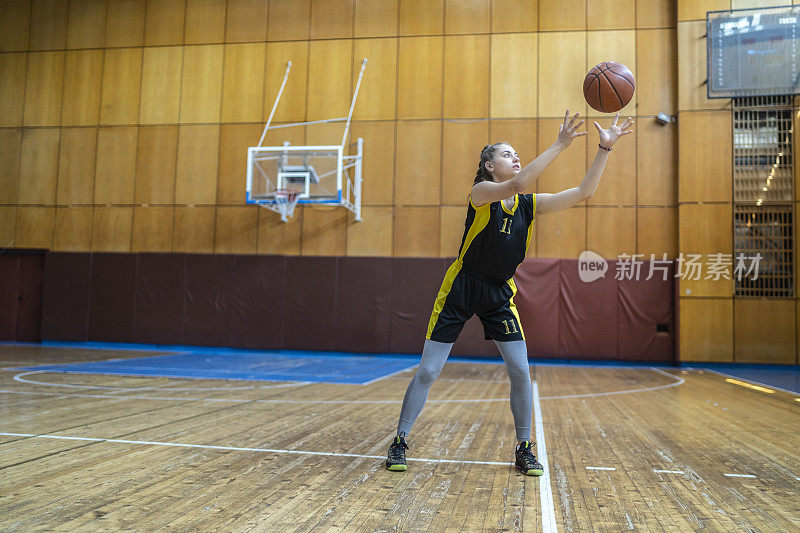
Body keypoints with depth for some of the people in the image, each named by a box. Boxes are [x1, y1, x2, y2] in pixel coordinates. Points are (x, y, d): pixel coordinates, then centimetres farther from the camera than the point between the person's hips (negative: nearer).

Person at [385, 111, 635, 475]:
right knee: (427, 372, -2)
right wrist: (560, 145, -31)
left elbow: (583, 192, -2)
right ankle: (399, 442, 13)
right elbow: (518, 184, -32)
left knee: (520, 370, -4)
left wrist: (604, 148, -9)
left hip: (499, 294, 4)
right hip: (461, 288, -4)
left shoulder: (529, 205, 2)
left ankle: (524, 449, 14)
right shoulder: (480, 193, -12)